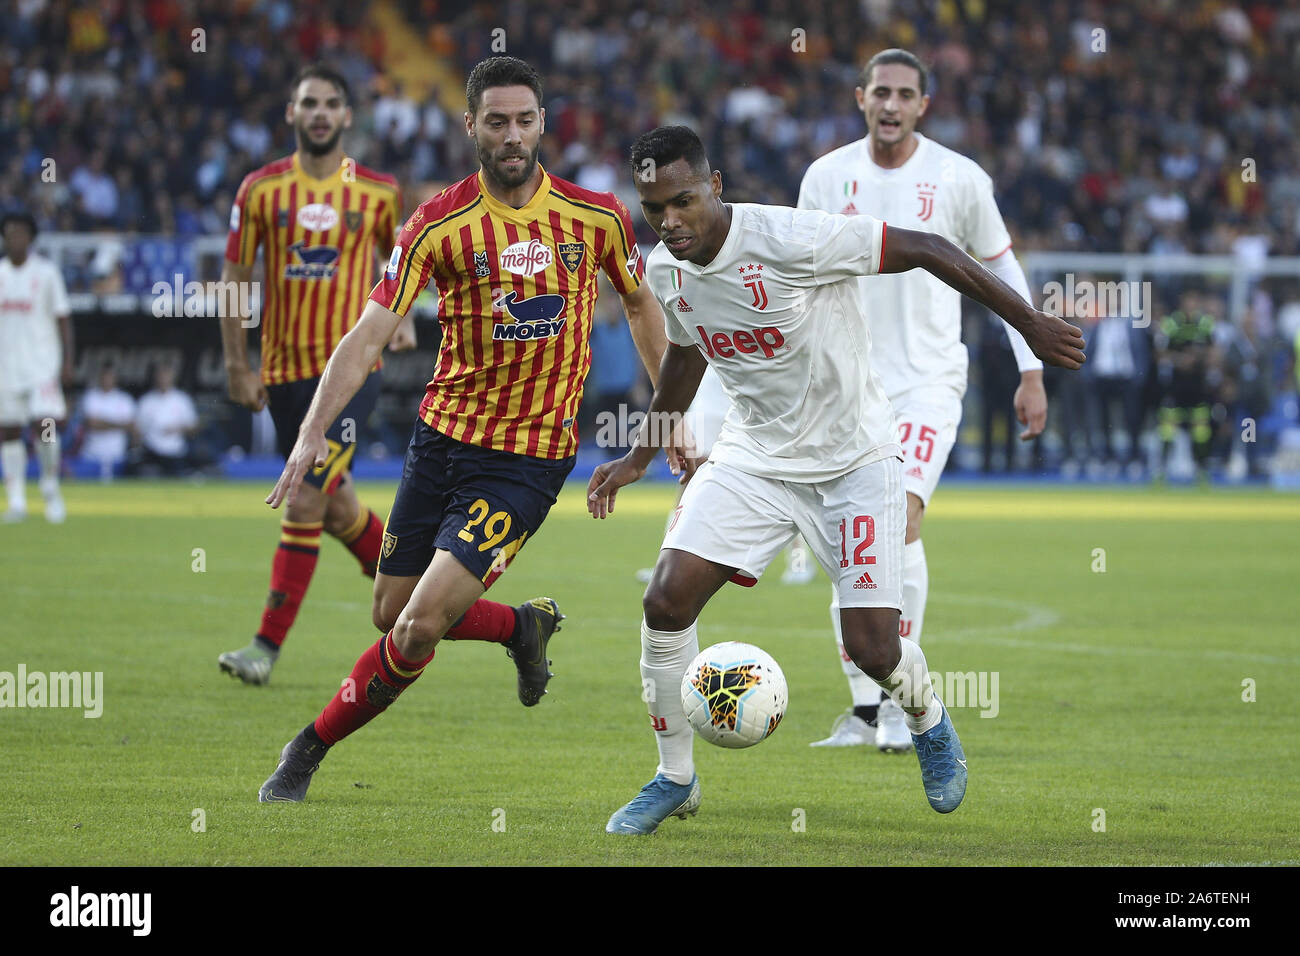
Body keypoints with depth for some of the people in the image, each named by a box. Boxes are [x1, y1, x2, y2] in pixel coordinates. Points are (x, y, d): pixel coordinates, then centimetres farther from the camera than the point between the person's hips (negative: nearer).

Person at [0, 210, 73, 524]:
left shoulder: (46, 271, -1)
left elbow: (62, 318, 1)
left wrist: (67, 362, -6)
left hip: (42, 364, -3)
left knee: (44, 425, -13)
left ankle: (51, 489, 5)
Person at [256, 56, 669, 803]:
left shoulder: (597, 216, -4)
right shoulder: (439, 223, -8)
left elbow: (641, 303, 15)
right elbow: (370, 333, -12)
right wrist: (314, 429, -24)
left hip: (530, 457, -2)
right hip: (442, 435, 2)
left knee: (421, 626, -14)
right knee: (392, 614, 10)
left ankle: (311, 750, 4)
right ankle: (524, 627, 37)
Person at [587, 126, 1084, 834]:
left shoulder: (788, 239, -26)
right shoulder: (663, 272, -5)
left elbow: (926, 250, -20)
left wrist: (1031, 324, -17)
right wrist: (640, 455, 22)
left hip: (854, 459, -5)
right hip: (752, 456, 5)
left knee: (873, 649, -10)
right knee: (665, 601, -14)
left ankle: (930, 723, 28)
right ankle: (674, 779, 6)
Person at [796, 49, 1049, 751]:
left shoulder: (959, 179, -3)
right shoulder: (827, 177, 2)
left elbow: (1001, 271, 7)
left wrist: (1031, 371, 3)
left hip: (928, 381, -3)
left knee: (900, 520, -21)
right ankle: (864, 709, 12)